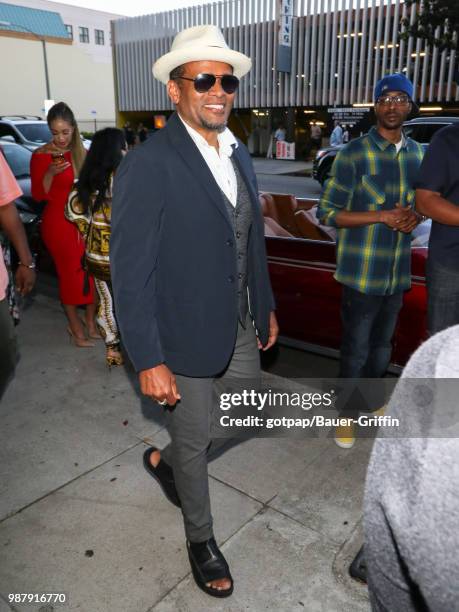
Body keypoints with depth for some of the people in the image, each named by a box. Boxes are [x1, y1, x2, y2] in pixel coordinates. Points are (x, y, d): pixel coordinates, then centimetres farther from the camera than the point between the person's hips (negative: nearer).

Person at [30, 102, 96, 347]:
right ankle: (75, 327, 17)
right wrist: (51, 173, -23)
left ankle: (91, 322, 19)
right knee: (69, 273, 3)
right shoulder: (41, 155, -7)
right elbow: (38, 195, -8)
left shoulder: (82, 153, 6)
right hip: (58, 223, -4)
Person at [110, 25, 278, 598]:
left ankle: (164, 461, 51)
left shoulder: (239, 154, 5)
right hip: (187, 336, -7)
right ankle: (200, 538, 42)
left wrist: (266, 307, 15)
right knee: (194, 442, 13)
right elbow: (130, 272, -20)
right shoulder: (146, 165, -19)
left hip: (241, 328, 8)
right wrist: (148, 360, -19)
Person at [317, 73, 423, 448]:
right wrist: (383, 216, -20)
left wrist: (414, 217, -6)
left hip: (399, 270, 6)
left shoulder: (417, 154, 7)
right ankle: (347, 412, 25)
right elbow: (328, 212, -11)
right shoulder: (354, 154, -10)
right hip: (363, 272, -5)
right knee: (356, 348, 5)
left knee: (383, 344, 20)